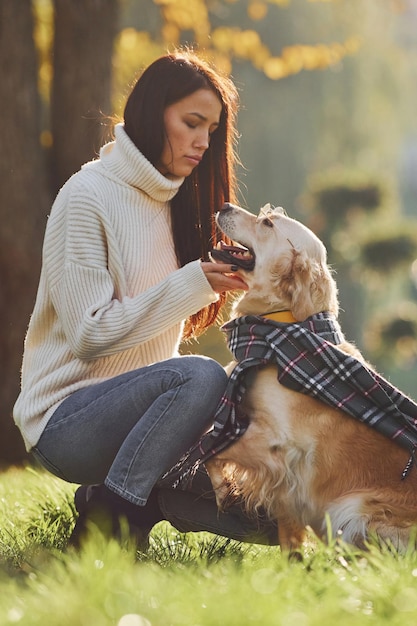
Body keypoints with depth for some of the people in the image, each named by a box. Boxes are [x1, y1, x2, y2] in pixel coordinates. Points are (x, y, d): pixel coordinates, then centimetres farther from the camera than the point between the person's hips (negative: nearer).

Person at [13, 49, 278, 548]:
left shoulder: (177, 203, 11)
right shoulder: (88, 196, -10)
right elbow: (91, 334, -17)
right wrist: (194, 283, -22)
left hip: (133, 403, 6)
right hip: (67, 421, -6)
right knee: (202, 376, -35)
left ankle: (141, 496, 4)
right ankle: (104, 522, -21)